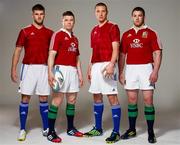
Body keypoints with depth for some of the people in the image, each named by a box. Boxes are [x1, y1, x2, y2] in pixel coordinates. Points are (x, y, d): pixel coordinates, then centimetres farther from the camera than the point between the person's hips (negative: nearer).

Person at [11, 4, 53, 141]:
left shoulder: (49, 33, 9)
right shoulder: (25, 31, 3)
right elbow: (17, 51, 2)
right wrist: (13, 69, -5)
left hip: (44, 68, 2)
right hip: (29, 68, -2)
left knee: (44, 98, 7)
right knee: (25, 98, 1)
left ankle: (46, 128, 16)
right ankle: (23, 129, 10)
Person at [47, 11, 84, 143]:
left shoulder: (75, 39, 19)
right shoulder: (58, 35, -3)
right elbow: (52, 54, -12)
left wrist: (80, 74, 17)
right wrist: (50, 72, -22)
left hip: (73, 71, 7)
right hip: (61, 69, -7)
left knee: (72, 100, 11)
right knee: (57, 100, -8)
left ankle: (70, 128, 23)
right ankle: (51, 131, -1)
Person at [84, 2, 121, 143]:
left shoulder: (113, 27, -2)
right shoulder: (94, 30, 19)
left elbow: (115, 48, -12)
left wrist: (111, 64, -25)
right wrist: (90, 67, 18)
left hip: (107, 65, -8)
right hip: (95, 66, 8)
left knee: (112, 97, -7)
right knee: (96, 96, 11)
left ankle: (116, 132, -2)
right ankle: (98, 128, 22)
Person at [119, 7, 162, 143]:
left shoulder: (151, 33, 1)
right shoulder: (126, 35, 11)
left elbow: (157, 53, -5)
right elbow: (122, 54, 12)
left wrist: (155, 71, -15)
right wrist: (121, 72, 5)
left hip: (146, 68, -3)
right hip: (130, 69, 3)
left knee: (148, 99, -3)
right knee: (132, 100, 7)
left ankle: (151, 132, 7)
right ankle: (132, 129, 18)